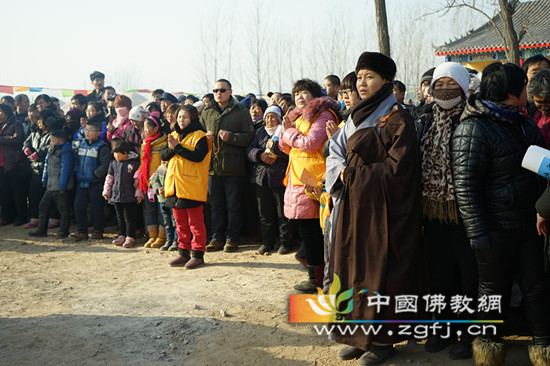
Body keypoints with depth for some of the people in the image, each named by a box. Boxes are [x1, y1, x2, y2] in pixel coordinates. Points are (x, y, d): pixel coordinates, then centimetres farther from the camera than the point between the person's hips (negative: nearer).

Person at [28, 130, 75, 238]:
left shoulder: (66, 152, -16)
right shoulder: (51, 151, 13)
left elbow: (65, 170, -19)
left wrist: (62, 187, -21)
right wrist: (44, 181, 19)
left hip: (60, 188, -9)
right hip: (50, 187, 9)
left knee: (63, 209, 2)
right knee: (43, 206, 12)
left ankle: (63, 231, 12)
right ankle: (41, 230, 20)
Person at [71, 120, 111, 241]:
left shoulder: (102, 147, -8)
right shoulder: (79, 143, 10)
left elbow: (105, 165, -14)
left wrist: (95, 175, -16)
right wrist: (76, 173, 9)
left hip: (95, 183, -5)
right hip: (81, 182, 5)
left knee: (97, 207, 5)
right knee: (78, 206, 3)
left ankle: (98, 231, 18)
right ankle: (82, 231, 12)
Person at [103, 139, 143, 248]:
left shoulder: (134, 163, -5)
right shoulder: (113, 163, 11)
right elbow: (109, 178, 16)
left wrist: (138, 193, -4)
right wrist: (106, 191, 12)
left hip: (129, 196, -5)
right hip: (116, 194, 5)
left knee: (129, 217, -2)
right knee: (120, 217, 13)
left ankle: (130, 237, 3)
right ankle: (121, 235, 22)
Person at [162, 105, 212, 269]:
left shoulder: (199, 136, -5)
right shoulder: (174, 135, 17)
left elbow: (198, 156, -20)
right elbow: (164, 155, 11)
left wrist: (178, 147, -16)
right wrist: (172, 149, -10)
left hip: (192, 186, -7)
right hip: (174, 186, 7)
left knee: (195, 222, -2)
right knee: (180, 222, 12)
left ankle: (198, 254, 3)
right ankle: (184, 252, 20)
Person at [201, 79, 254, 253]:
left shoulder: (241, 112, 1)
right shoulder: (206, 113, 14)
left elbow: (248, 137, -6)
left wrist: (230, 137, -19)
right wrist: (206, 138, -1)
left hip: (233, 167, -4)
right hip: (213, 165, 4)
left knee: (233, 205, 3)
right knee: (216, 205, 9)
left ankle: (232, 238, 14)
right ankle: (217, 237, 18)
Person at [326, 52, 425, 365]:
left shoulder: (397, 118, -8)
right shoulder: (356, 118, 14)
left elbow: (398, 166, -17)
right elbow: (335, 154, 13)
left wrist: (353, 174, -12)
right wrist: (342, 171, -9)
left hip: (381, 207, -7)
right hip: (353, 204, 7)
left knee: (379, 269, -1)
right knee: (353, 266, 8)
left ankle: (383, 340, 11)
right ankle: (359, 334, 20)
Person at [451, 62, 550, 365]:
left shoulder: (524, 123, 12)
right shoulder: (473, 129, -14)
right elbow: (465, 185, -17)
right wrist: (478, 232, -20)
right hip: (496, 227, -7)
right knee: (494, 289, 7)